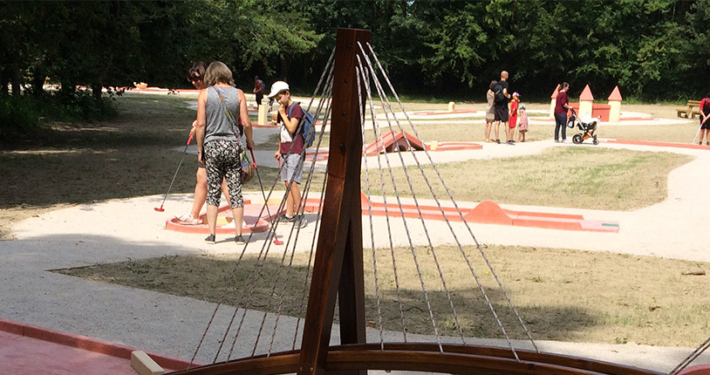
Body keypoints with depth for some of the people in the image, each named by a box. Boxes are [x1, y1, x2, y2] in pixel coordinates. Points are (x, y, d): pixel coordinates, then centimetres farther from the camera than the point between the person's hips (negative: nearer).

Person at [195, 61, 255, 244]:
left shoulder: (205, 94, -1)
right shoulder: (238, 93, 2)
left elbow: (201, 124, -5)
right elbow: (246, 123, -1)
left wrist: (200, 149, 3)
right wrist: (250, 142, 16)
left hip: (212, 144, 0)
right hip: (232, 144, 1)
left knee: (213, 191, 6)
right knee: (235, 191, 4)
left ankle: (211, 234, 5)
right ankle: (239, 234, 5)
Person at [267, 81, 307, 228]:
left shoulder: (296, 108, -9)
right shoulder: (282, 110, 17)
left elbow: (291, 128, -18)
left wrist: (283, 114, -10)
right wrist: (279, 149, 23)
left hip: (295, 151, -8)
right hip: (285, 151, 8)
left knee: (292, 182, -16)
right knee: (287, 183, 7)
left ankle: (299, 215, -15)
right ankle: (289, 214, 10)